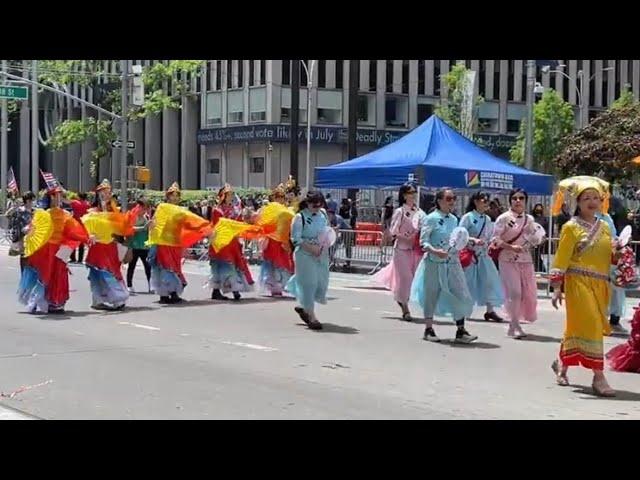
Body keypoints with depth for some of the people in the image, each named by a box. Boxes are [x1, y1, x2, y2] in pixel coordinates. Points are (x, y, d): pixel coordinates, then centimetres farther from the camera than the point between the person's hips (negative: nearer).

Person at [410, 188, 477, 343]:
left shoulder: (454, 219, 11)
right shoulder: (431, 219, -8)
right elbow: (423, 242, -12)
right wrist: (435, 251, -28)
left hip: (453, 263, 6)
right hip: (434, 263, -5)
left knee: (461, 295, -2)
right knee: (432, 295, 4)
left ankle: (461, 331, 4)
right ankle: (428, 329, 18)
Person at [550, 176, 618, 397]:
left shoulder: (604, 227, 13)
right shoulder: (571, 227, -5)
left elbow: (610, 256, 19)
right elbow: (561, 259, -8)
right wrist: (557, 289, -14)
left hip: (599, 285, 6)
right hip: (579, 282, -6)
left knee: (578, 326, 13)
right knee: (590, 325, -12)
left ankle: (562, 364, 31)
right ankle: (598, 377, -11)